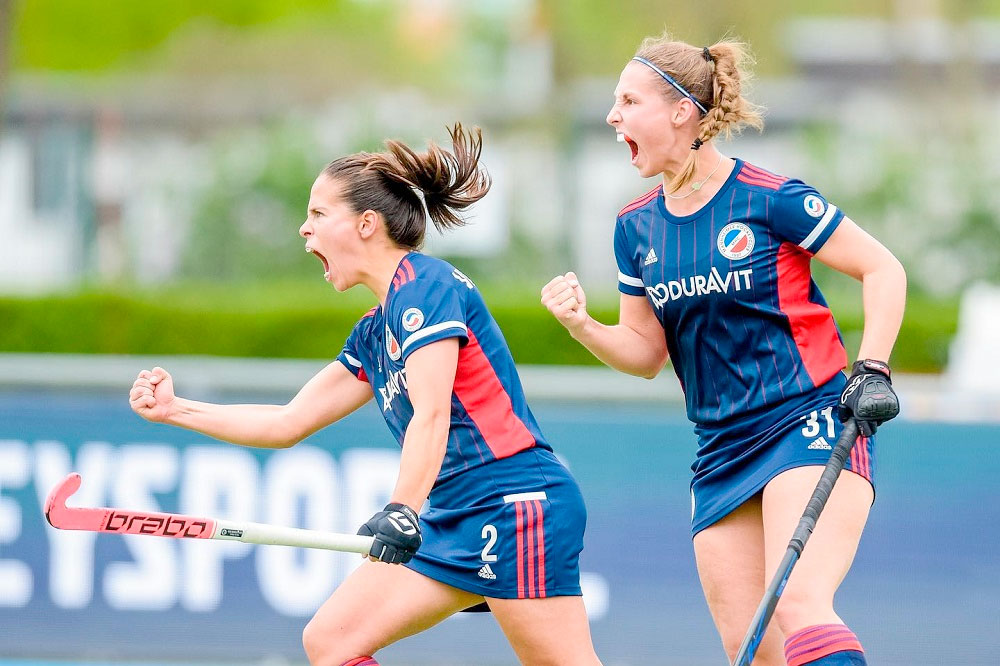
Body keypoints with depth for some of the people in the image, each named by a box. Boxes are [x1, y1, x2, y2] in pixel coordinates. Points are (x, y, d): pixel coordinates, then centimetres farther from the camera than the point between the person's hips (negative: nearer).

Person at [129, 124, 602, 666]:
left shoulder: (424, 286, -10)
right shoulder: (374, 333, 18)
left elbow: (431, 415, -23)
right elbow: (289, 423, 25)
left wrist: (402, 513, -35)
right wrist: (174, 410, 22)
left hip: (517, 504, -10)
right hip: (457, 518, 10)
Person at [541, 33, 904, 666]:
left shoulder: (772, 198, -9)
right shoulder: (637, 226, 9)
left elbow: (883, 270, -1)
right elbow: (647, 352, 16)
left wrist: (872, 371, -11)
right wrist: (584, 326, -4)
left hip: (811, 425, -6)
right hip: (723, 452, 6)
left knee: (798, 608, -27)